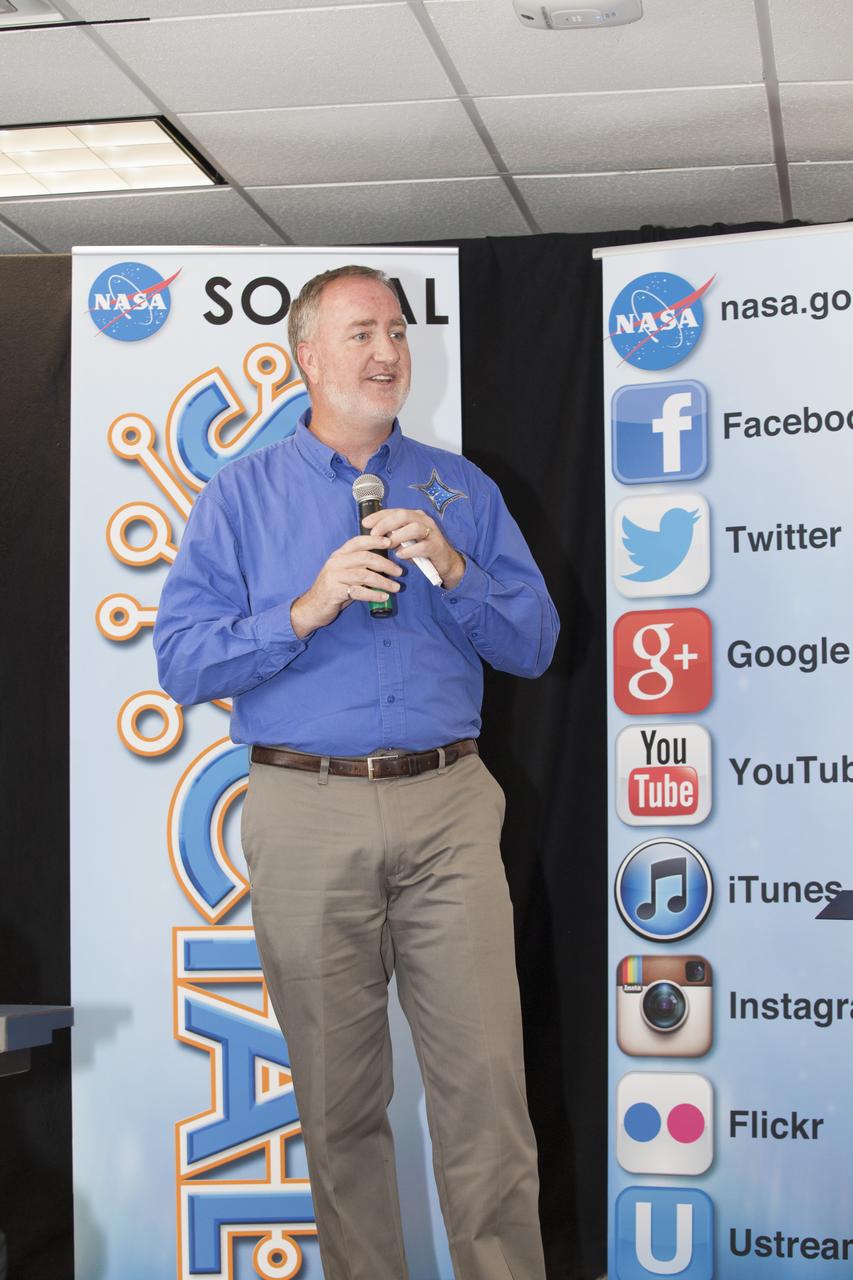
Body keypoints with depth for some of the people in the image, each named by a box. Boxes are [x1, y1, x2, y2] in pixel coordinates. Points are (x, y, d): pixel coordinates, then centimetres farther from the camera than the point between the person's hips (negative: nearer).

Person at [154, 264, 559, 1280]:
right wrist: (308, 609, -14)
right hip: (307, 821, -1)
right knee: (338, 1100, 7)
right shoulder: (241, 495, 7)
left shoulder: (459, 488, 13)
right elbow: (182, 663, -2)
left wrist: (453, 572, -8)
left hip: (447, 809, 1)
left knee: (485, 1082, -4)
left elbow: (533, 645, 8)